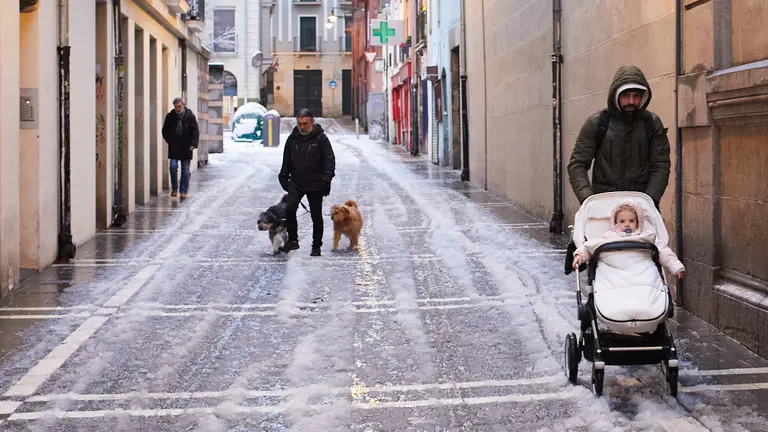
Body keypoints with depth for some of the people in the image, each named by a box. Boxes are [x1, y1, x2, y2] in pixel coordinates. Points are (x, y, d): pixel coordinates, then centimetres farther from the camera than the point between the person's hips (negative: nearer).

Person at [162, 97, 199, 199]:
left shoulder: (190, 116, -3)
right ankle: (174, 188, 7)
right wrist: (169, 141, 2)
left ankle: (183, 191, 8)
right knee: (173, 166, -10)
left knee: (185, 170, 2)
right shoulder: (170, 116, 2)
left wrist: (193, 144, -13)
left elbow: (195, 131, -2)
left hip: (186, 147, -1)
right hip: (174, 147, 1)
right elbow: (165, 130, 13)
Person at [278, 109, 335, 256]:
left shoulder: (321, 138, -4)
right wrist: (284, 178, 10)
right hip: (296, 182, 2)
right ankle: (293, 240, -4)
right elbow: (286, 160, 17)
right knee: (290, 209, -17)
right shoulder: (292, 138, 7)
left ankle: (316, 246, 17)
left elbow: (330, 159, -7)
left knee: (316, 216, 5)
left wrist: (327, 178, -18)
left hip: (315, 184, -2)